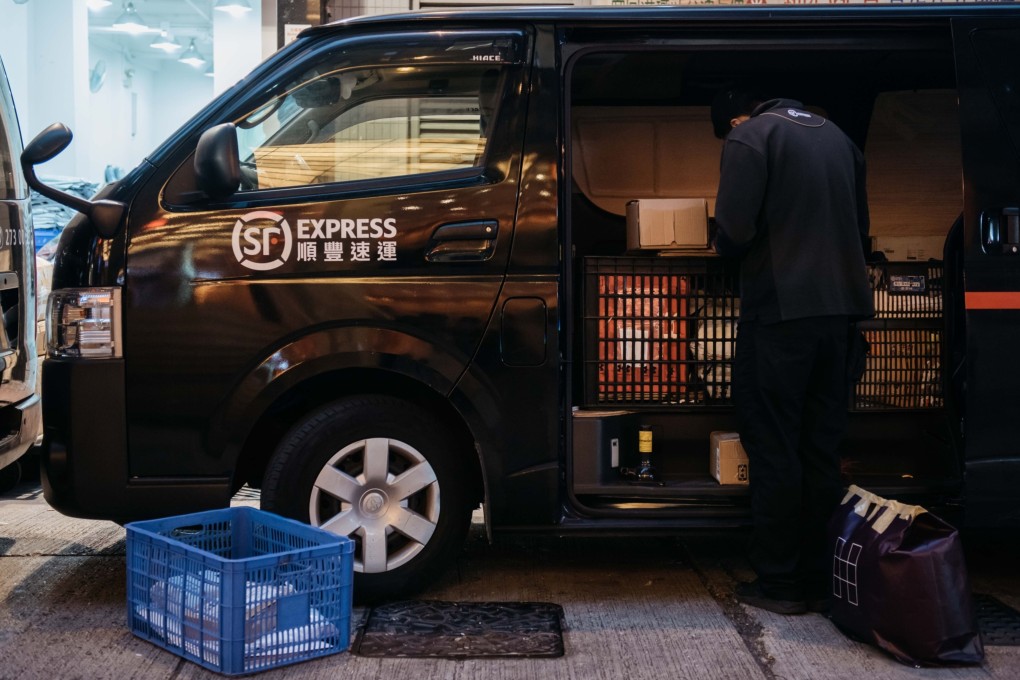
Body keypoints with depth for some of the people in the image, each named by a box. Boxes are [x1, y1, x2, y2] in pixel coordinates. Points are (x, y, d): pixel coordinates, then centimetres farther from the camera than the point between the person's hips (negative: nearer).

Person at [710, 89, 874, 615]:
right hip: (839, 306, 7)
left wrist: (726, 248, 7)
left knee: (773, 448, 0)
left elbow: (733, 231, -14)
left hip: (781, 311, -7)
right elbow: (859, 223, 21)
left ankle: (778, 581, 4)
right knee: (820, 448, 11)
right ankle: (817, 577, 16)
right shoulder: (835, 135, 18)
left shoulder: (748, 138, -5)